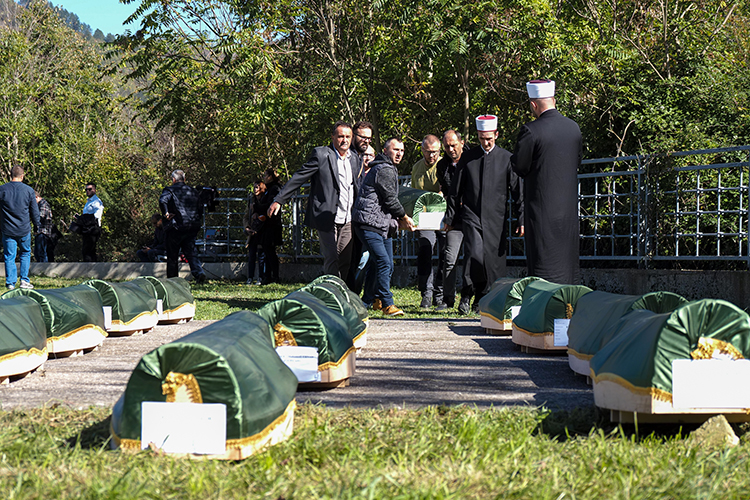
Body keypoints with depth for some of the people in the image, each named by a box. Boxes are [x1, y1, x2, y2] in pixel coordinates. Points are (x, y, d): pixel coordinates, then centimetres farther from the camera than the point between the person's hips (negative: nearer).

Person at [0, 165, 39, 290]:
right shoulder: (28, 190, -5)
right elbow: (35, 211, 2)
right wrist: (37, 225, 17)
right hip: (24, 229, 0)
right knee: (26, 253, 17)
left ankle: (10, 283, 4)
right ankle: (24, 280, 12)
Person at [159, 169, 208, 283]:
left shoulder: (170, 190, -2)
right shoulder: (193, 191, 14)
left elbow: (162, 201, -22)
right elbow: (201, 207, 14)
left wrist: (166, 214, -11)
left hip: (176, 227, -4)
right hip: (192, 228, 4)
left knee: (172, 256, 7)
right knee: (190, 252, 8)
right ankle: (199, 272, -16)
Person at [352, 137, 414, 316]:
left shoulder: (389, 169, 23)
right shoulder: (384, 170, -13)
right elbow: (390, 199, -13)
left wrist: (398, 220, 19)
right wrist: (404, 217, 0)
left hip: (383, 226, 11)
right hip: (369, 224, -11)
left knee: (386, 265, 12)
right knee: (383, 263, -17)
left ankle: (367, 301, 23)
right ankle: (387, 304, -17)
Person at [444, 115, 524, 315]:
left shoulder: (506, 158, 4)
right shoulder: (467, 158, 7)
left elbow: (517, 191, 5)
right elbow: (455, 191, 12)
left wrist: (522, 220, 0)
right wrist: (450, 218, 11)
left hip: (496, 219, 1)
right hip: (472, 216, -1)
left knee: (493, 260, 0)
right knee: (474, 255, -18)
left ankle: (481, 301, 15)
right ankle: (466, 295, -2)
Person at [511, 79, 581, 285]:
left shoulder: (531, 131, -16)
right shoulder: (573, 127, 4)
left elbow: (519, 167, -9)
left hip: (543, 208, -6)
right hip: (569, 205, 6)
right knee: (569, 262, 15)